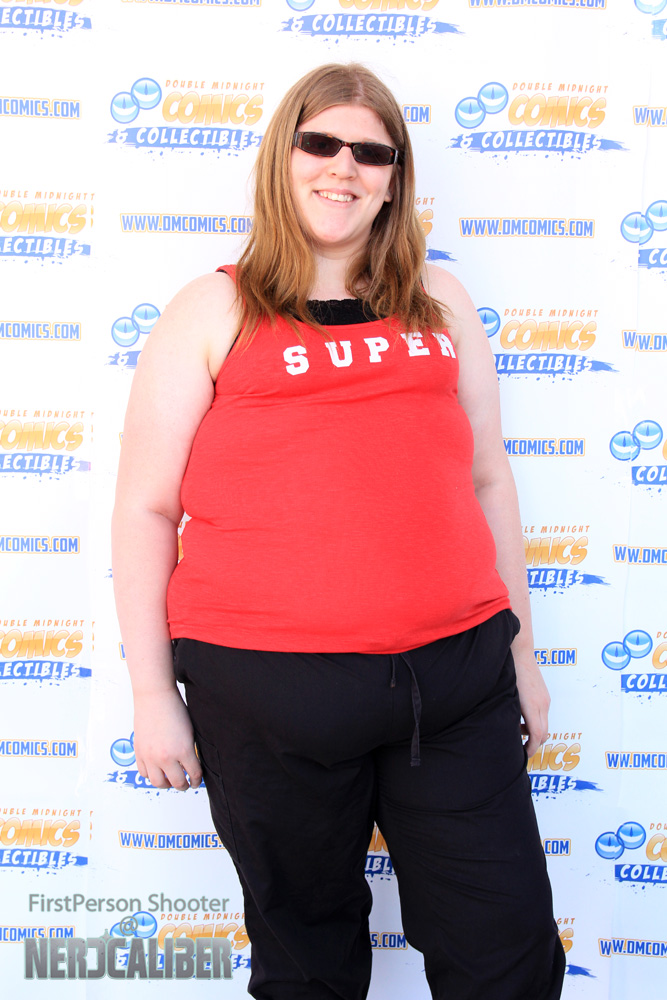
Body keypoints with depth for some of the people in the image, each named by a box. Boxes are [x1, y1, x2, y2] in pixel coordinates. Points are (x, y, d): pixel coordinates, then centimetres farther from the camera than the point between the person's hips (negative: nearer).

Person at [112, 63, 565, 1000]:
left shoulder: (439, 302, 12)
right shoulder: (214, 312, 3)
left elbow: (488, 480, 16)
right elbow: (146, 509, 1)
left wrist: (520, 645, 16)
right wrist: (153, 694, -1)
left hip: (457, 678, 3)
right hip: (268, 692, -2)